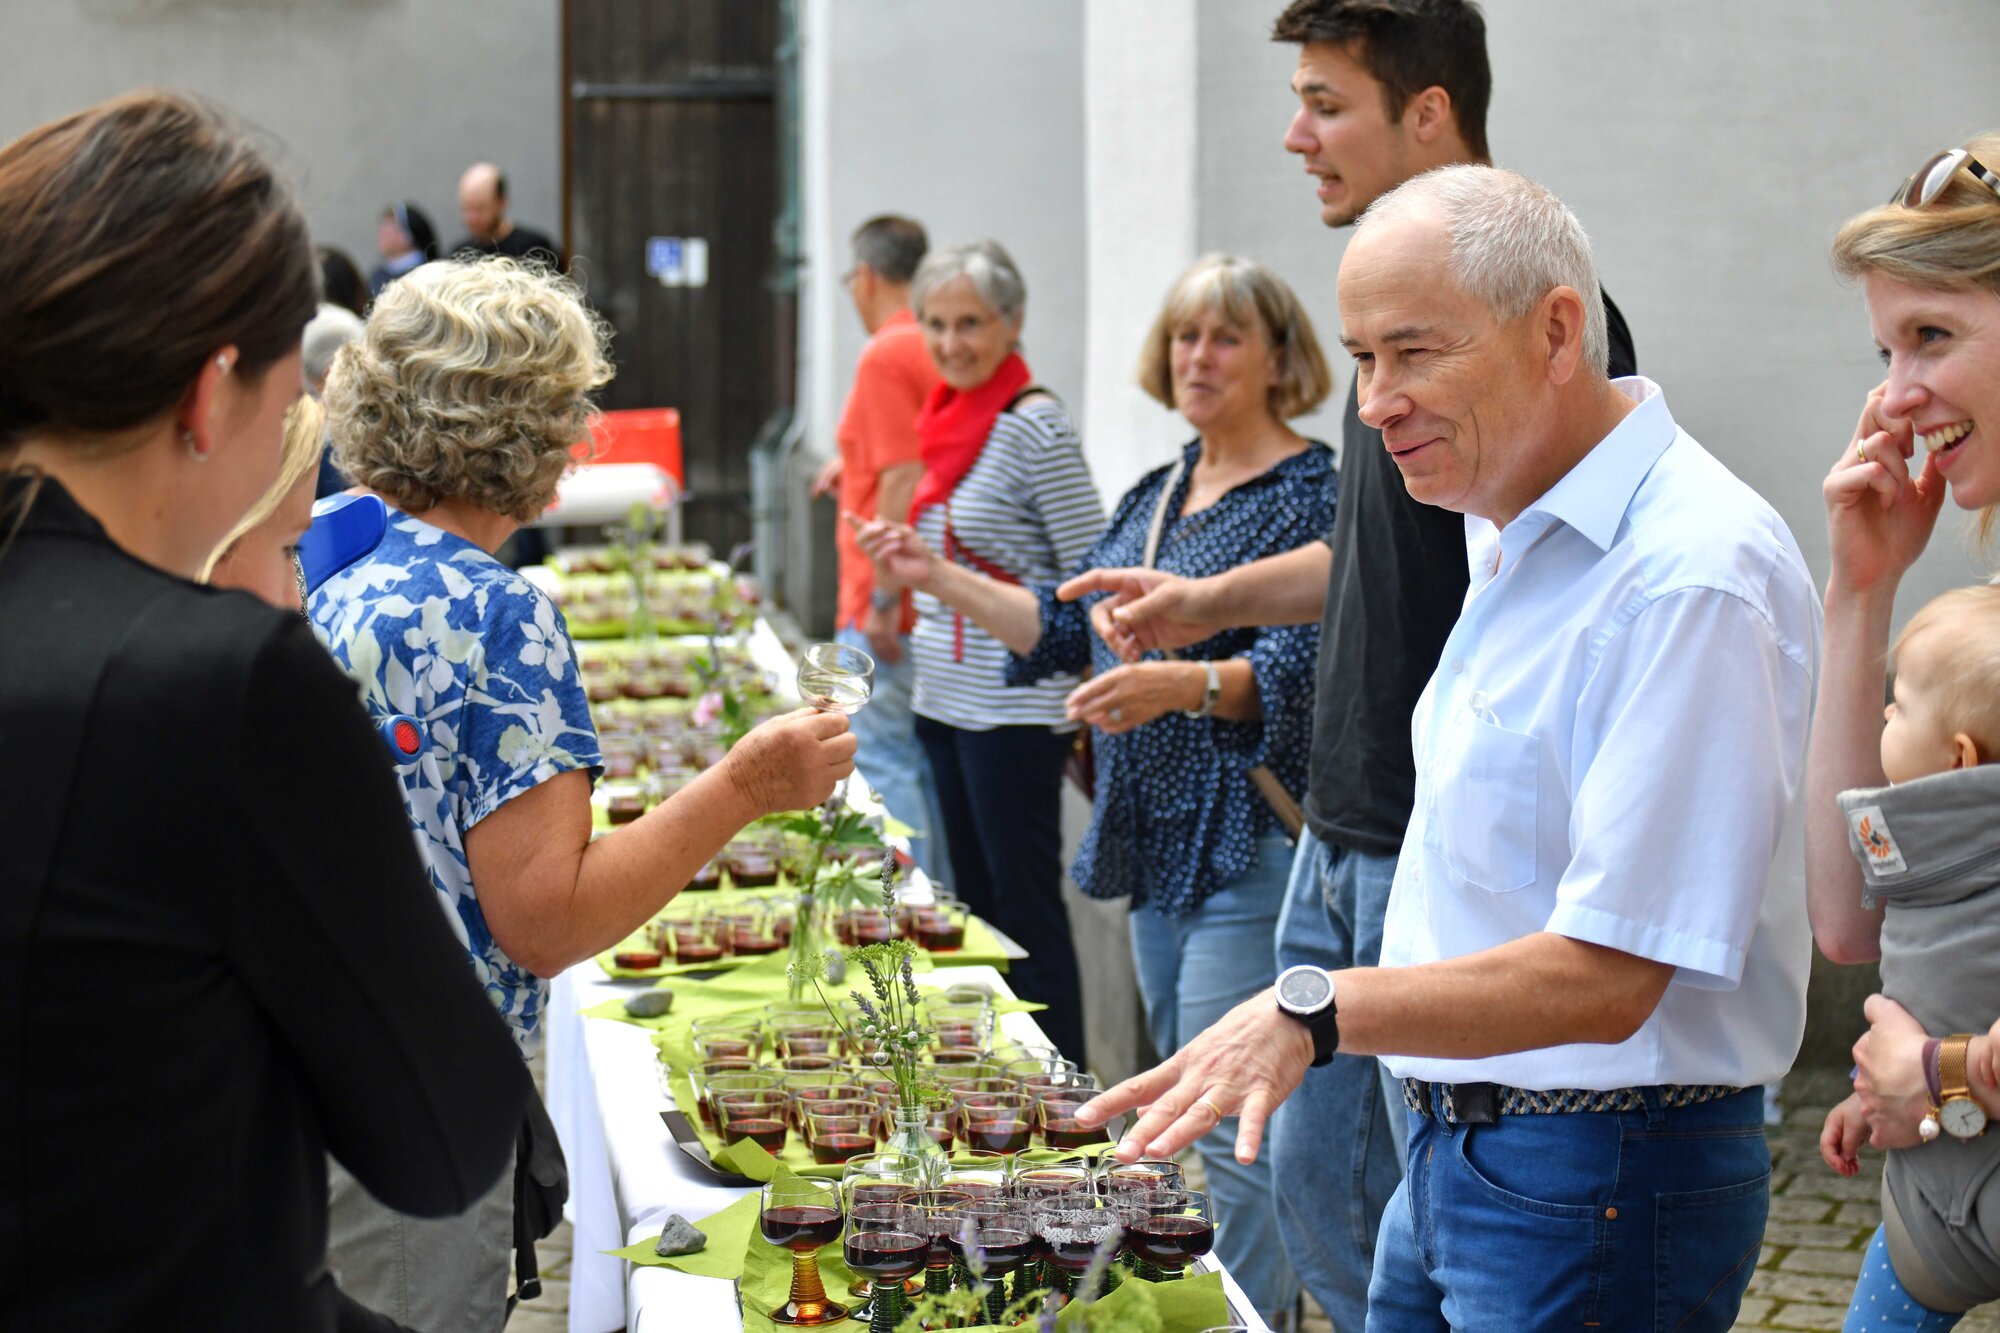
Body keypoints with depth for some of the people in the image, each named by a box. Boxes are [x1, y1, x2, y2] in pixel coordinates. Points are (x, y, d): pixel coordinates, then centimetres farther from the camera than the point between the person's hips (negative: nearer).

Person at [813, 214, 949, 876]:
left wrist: (884, 598, -20)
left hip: (891, 615, -9)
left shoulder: (886, 356, -14)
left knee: (883, 766, -4)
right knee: (929, 763, 14)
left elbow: (905, 483, -21)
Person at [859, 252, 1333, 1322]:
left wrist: (1183, 685, -36)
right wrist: (941, 580, 13)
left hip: (1249, 844, -9)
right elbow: (1071, 630, 19)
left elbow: (1303, 670, -21)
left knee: (1231, 1125, -10)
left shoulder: (1311, 494, -10)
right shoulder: (1155, 493, 16)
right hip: (1155, 838, 9)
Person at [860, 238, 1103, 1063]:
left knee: (1026, 907, -3)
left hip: (1014, 707, -9)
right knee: (975, 902, 14)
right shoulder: (949, 416, 11)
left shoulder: (1033, 424, -14)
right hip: (944, 698, 9)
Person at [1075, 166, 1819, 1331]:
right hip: (1454, 1147, 9)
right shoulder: (1506, 532, 10)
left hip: (1601, 1185, -9)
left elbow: (1605, 978, -26)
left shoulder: (1693, 573, -22)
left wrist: (1318, 1010, -33)